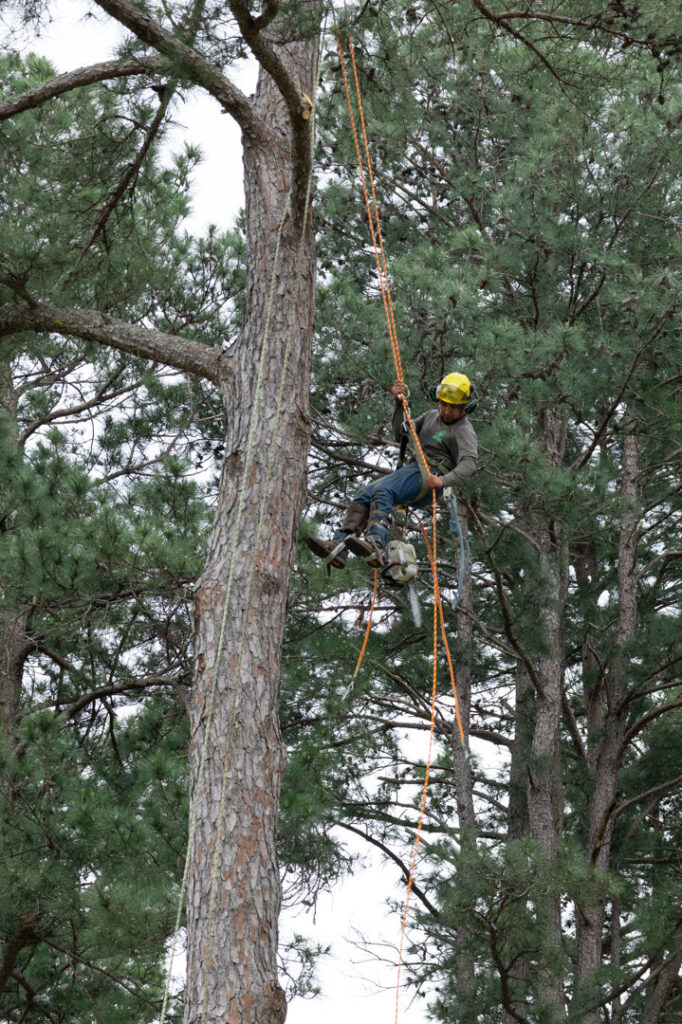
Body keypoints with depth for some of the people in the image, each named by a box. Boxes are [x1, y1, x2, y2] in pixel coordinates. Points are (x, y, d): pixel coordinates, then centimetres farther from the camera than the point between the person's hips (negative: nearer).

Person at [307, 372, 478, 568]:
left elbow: (469, 463, -18)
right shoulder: (432, 416, 25)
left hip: (429, 479, -8)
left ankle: (375, 545, -54)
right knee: (364, 495, -14)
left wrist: (443, 480, -34)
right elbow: (400, 433, 28)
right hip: (411, 469, 8)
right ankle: (338, 546, -32)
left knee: (382, 491, -33)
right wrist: (399, 403, 14)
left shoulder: (464, 430, -1)